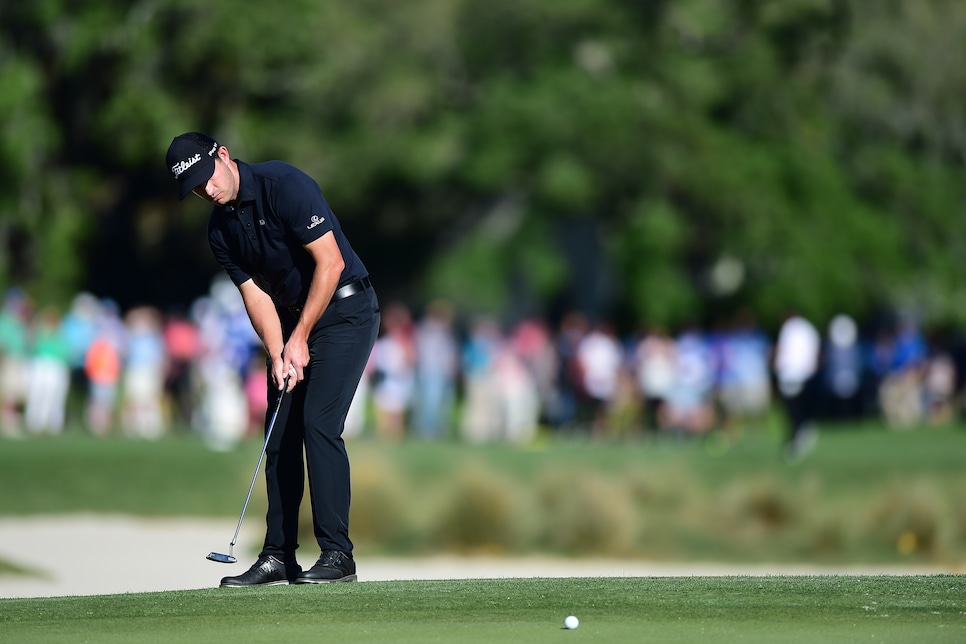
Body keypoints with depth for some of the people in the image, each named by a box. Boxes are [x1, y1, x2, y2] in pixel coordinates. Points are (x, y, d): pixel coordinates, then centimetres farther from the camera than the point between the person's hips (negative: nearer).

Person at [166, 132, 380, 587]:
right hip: (293, 319, 7)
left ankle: (338, 554, -16)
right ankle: (278, 556, 8)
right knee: (281, 435, 3)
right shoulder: (220, 230, 1)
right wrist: (277, 354, -15)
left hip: (343, 309, -7)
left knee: (318, 423, -17)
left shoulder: (284, 185, -20)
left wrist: (300, 337, -17)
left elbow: (331, 262, -21)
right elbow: (256, 294, 1)